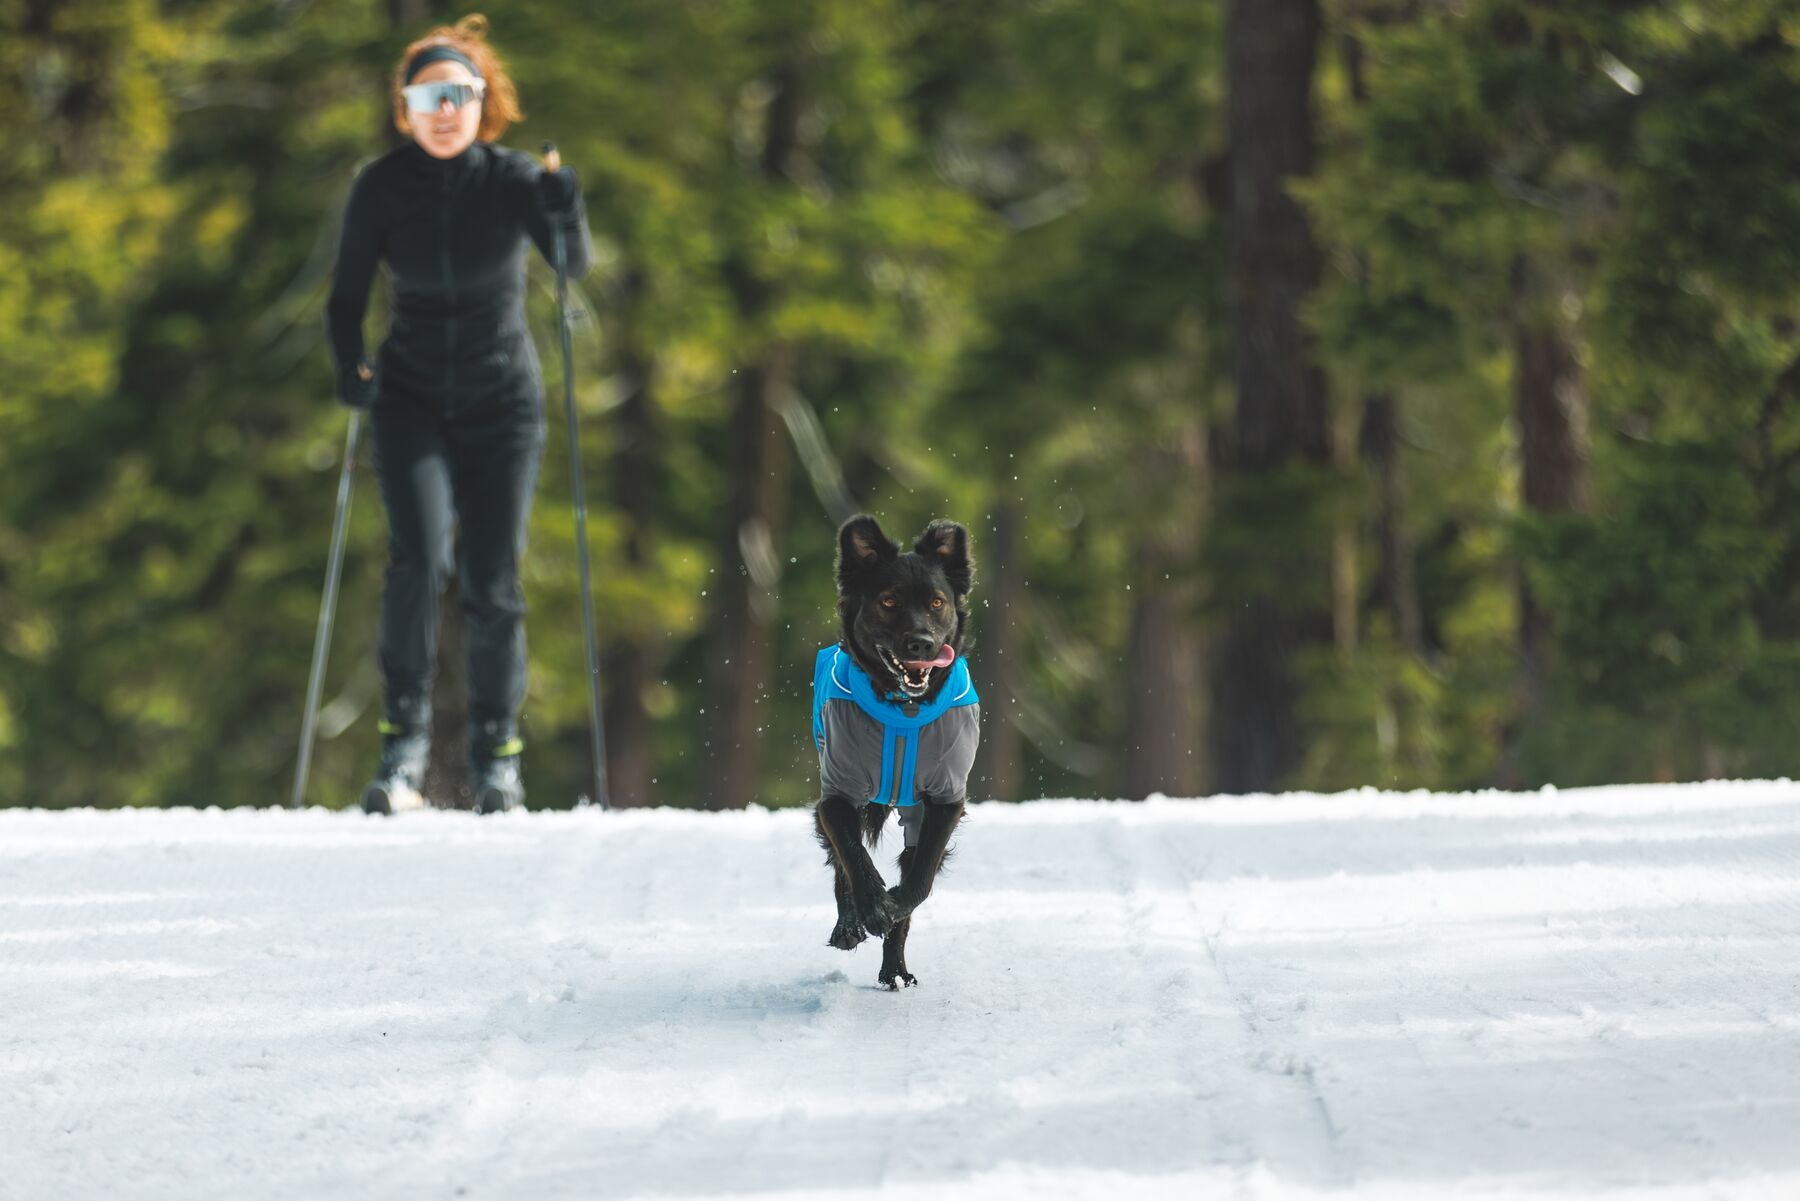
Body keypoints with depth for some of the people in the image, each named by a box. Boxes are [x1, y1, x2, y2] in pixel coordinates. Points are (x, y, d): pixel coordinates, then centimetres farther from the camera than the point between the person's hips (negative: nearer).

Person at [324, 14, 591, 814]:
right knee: (419, 560, -20)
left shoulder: (512, 179, -10)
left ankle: (496, 756, 10)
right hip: (413, 402, 0)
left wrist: (567, 216, -45)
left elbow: (576, 265, -24)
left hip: (502, 403, 0)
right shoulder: (381, 187, -7)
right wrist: (350, 368, -21)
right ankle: (404, 742, -14)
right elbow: (347, 296, -2)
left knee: (492, 585, -4)